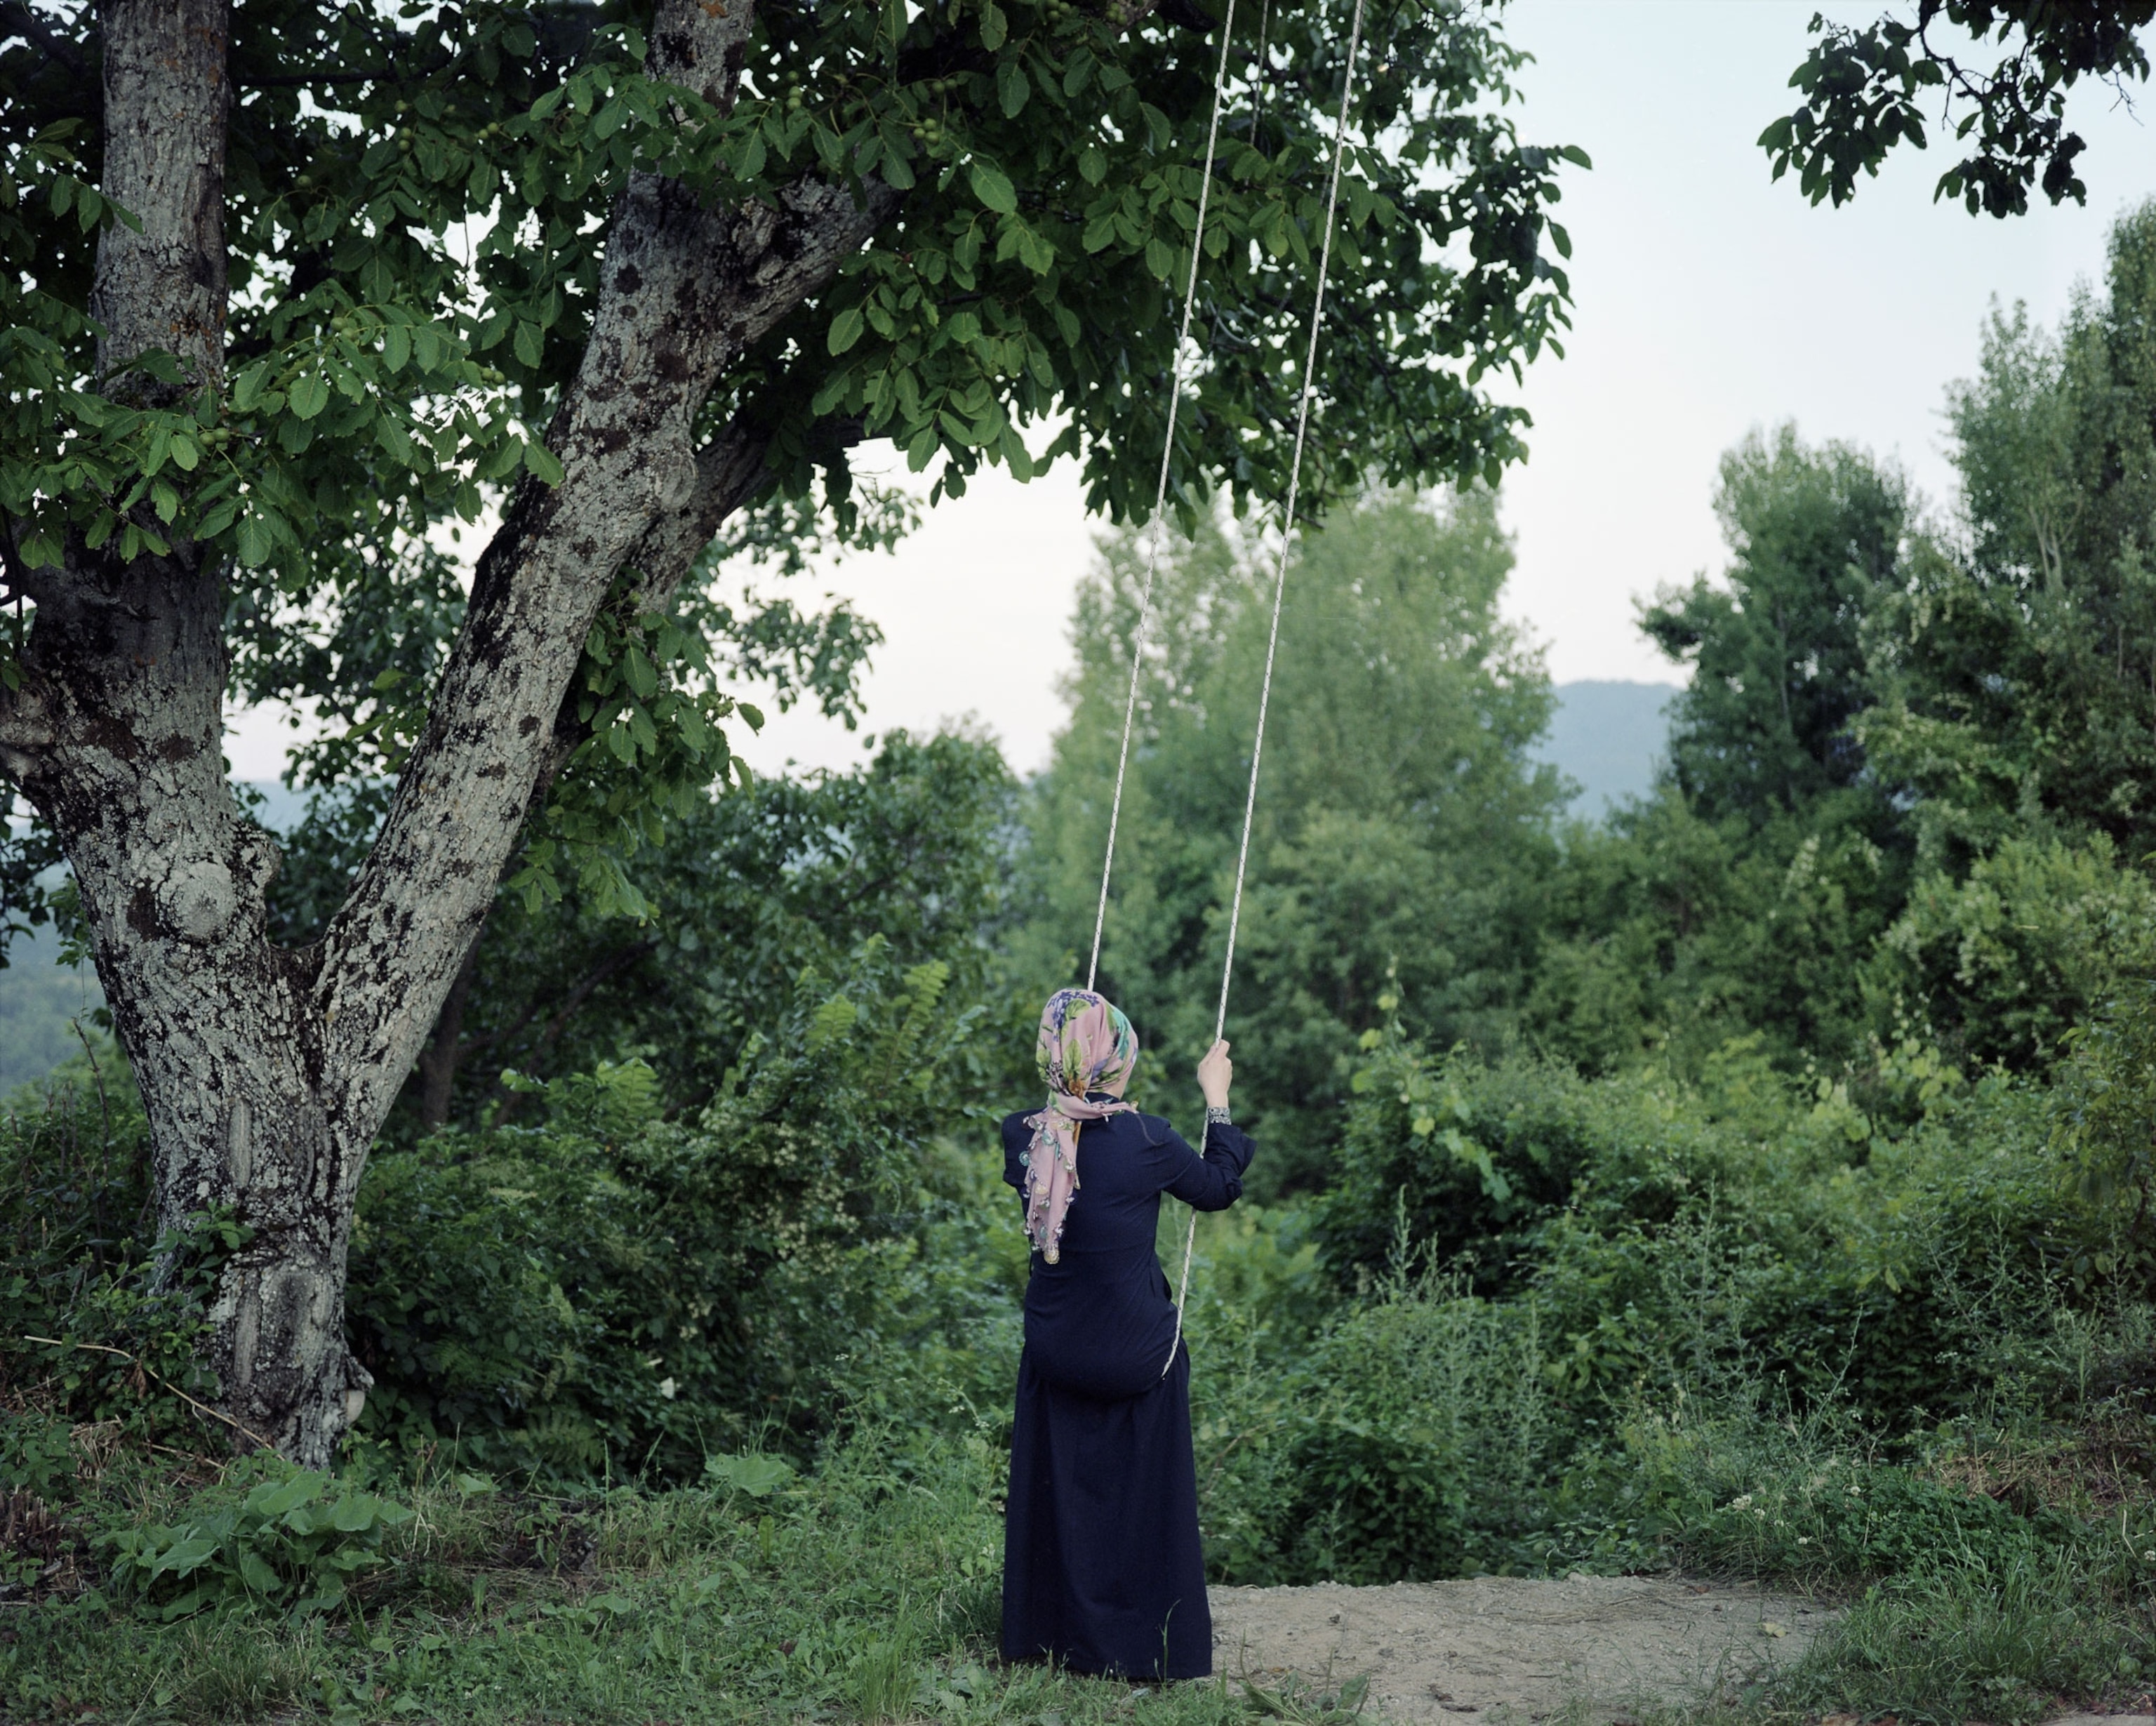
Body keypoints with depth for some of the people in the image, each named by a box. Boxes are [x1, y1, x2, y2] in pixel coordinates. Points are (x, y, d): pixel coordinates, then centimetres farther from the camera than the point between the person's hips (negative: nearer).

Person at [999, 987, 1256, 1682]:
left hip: (1054, 1356, 4)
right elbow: (1219, 1188, 1)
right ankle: (1146, 1646, 18)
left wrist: (1070, 1098, 26)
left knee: (1056, 1492, 17)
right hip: (1137, 1356, -3)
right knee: (1143, 1499, 10)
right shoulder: (1147, 1141, -18)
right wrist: (1216, 1100, 12)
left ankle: (1051, 1635, 26)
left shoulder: (1023, 1137, -8)